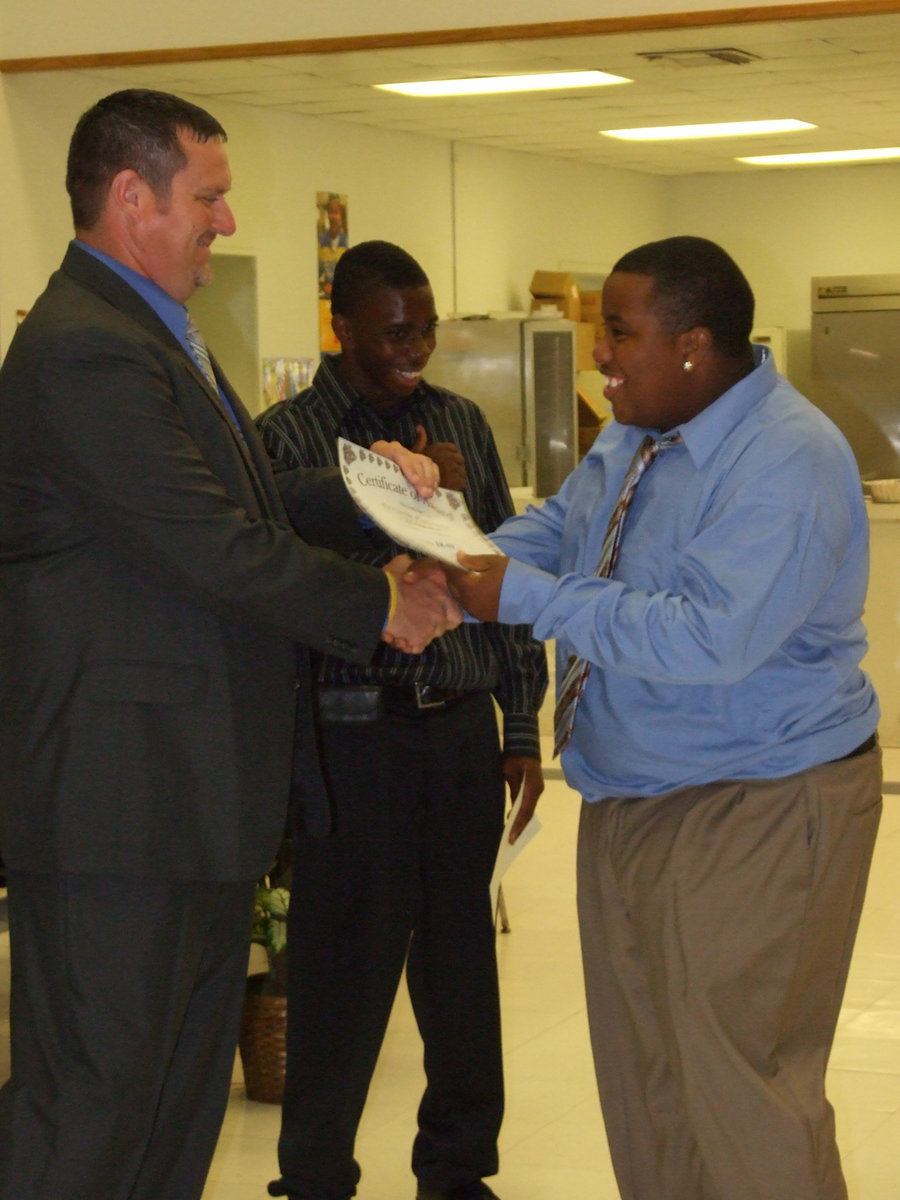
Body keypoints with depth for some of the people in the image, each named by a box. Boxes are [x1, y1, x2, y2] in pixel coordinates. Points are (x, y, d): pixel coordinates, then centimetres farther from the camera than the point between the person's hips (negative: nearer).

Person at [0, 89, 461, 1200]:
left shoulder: (148, 337, 17)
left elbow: (249, 503, 19)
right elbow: (219, 549, -22)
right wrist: (379, 605, -10)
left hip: (195, 792, 11)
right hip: (120, 795, -11)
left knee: (187, 1077, 19)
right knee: (94, 1097, -3)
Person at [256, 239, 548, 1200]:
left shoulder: (461, 423, 9)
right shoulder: (288, 435, -5)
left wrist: (522, 724, 10)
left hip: (462, 724, 4)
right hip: (354, 731, -4)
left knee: (461, 951, 12)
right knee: (345, 966, 1)